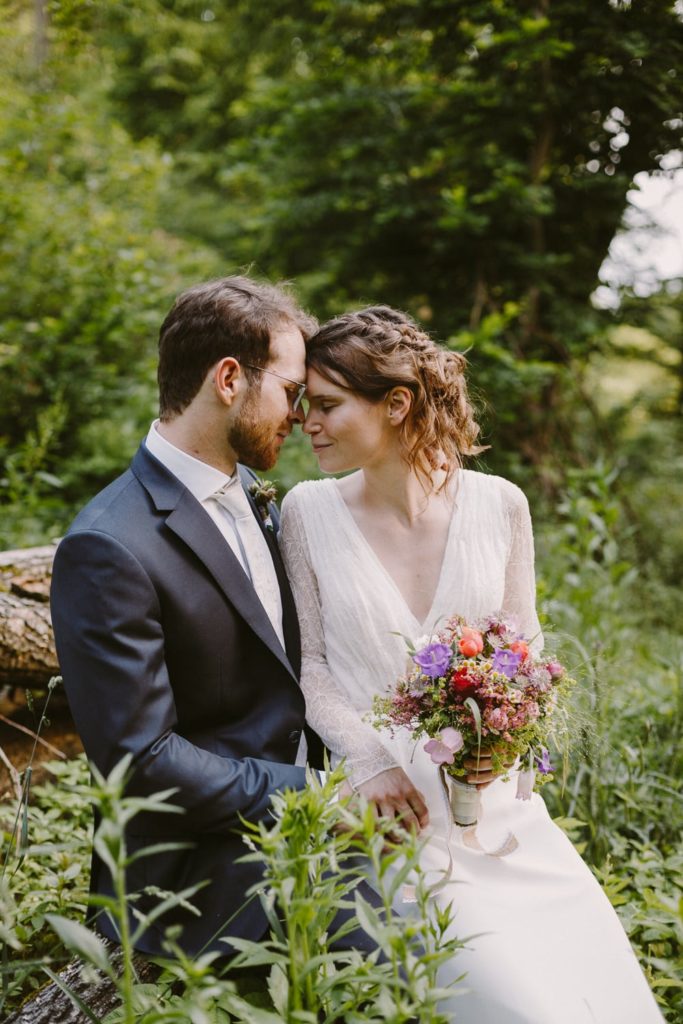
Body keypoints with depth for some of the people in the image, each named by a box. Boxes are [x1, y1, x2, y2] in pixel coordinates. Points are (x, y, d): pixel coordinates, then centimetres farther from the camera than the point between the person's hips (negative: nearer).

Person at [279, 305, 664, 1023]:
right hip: (388, 805, -2)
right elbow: (308, 665, -1)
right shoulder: (308, 511, -5)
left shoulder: (499, 505, -2)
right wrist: (369, 762, -14)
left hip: (494, 797, 3)